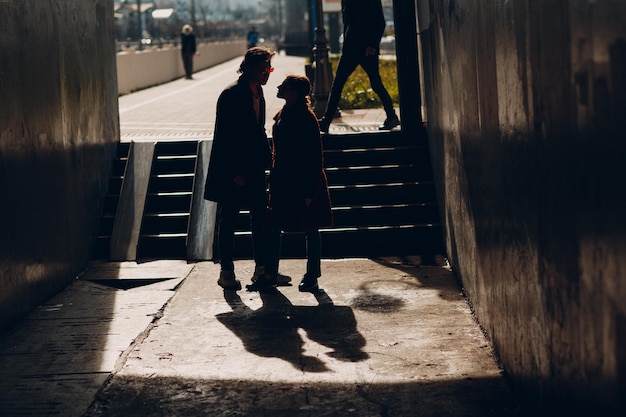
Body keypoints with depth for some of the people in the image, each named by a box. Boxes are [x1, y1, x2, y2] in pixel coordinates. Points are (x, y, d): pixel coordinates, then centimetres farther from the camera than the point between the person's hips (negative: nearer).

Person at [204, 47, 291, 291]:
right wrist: (235, 172, -20)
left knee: (260, 218, 11)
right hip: (232, 170, -8)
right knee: (228, 220, 2)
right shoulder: (231, 95, -17)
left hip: (253, 168, 8)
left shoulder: (257, 92, 9)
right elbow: (224, 136, -19)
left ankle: (262, 268, 21)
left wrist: (266, 158, 9)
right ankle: (226, 272, 10)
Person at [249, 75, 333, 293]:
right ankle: (270, 274, 14)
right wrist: (274, 183, 15)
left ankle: (312, 276, 15)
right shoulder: (282, 115, 8)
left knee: (310, 230, 5)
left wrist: (310, 191, -18)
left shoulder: (306, 118, -16)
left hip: (303, 184, -8)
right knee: (272, 227, 7)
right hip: (283, 182, 8)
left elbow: (315, 156, -16)